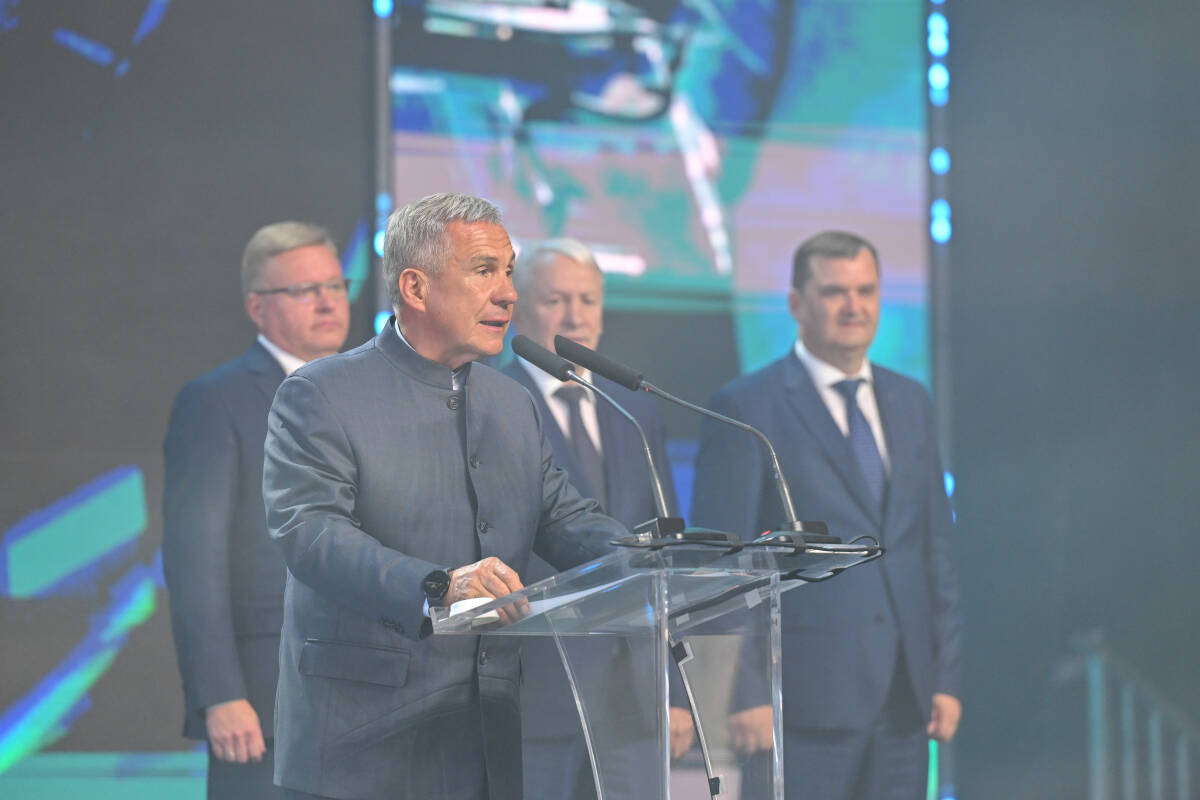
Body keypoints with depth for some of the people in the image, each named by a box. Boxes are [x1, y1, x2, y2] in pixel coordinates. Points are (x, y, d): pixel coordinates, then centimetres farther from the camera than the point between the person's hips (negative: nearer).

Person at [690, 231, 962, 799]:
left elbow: (936, 547, 17)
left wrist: (946, 676, 9)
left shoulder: (910, 403, 15)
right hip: (805, 701, -5)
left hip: (903, 700, 6)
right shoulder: (746, 407, -3)